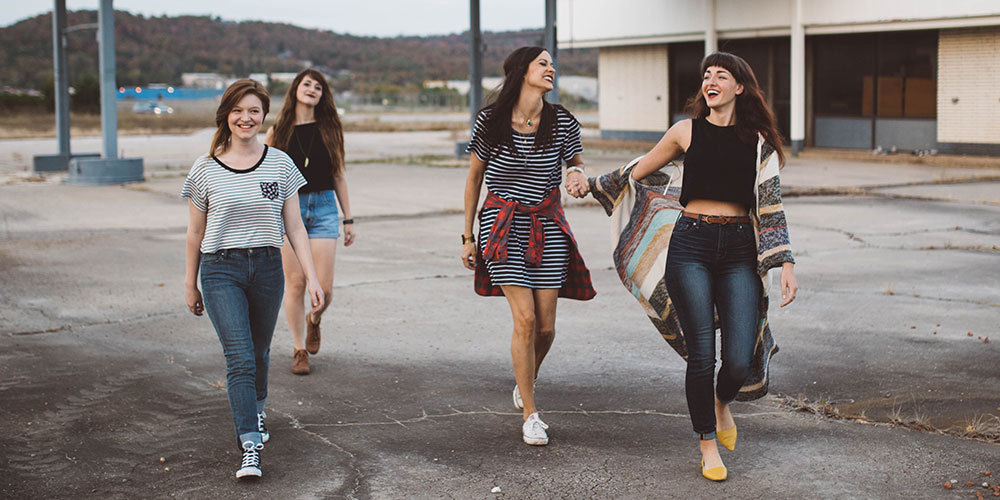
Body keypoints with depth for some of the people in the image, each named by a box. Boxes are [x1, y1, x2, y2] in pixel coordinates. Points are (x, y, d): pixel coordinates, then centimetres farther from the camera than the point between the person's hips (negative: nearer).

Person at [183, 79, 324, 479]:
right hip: (221, 269, -2)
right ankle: (250, 446, -15)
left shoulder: (280, 164, 2)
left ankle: (255, 411, 45)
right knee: (240, 358, -13)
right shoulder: (205, 170, -2)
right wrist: (190, 284, 10)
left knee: (259, 352, 17)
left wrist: (312, 279, -2)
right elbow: (195, 232, 6)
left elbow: (294, 228, 4)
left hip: (267, 267, 2)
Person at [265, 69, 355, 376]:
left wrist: (348, 218, 10)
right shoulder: (278, 132, 3)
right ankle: (299, 351, 13)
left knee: (324, 287, -5)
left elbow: (338, 176, 11)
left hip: (324, 207, 1)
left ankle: (314, 321, 29)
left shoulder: (329, 129, 7)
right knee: (295, 284, -1)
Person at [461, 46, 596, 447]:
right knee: (525, 318, -12)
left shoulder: (562, 122, -2)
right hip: (504, 223, -2)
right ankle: (530, 415, 2)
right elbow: (474, 178, 5)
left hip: (547, 225, 2)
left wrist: (578, 175, -14)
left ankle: (525, 384, 33)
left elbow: (575, 164, 13)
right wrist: (468, 236, 8)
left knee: (546, 325, 0)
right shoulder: (490, 121, -5)